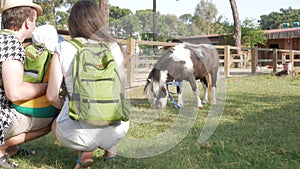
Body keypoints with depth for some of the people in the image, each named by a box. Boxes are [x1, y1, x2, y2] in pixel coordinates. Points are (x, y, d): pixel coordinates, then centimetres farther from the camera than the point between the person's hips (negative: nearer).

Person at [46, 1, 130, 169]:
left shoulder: (63, 49, -1)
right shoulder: (115, 47, 4)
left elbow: (52, 96, 1)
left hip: (76, 133, -2)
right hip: (116, 129, 3)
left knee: (56, 125, 34)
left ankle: (85, 151, 6)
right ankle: (109, 146, 17)